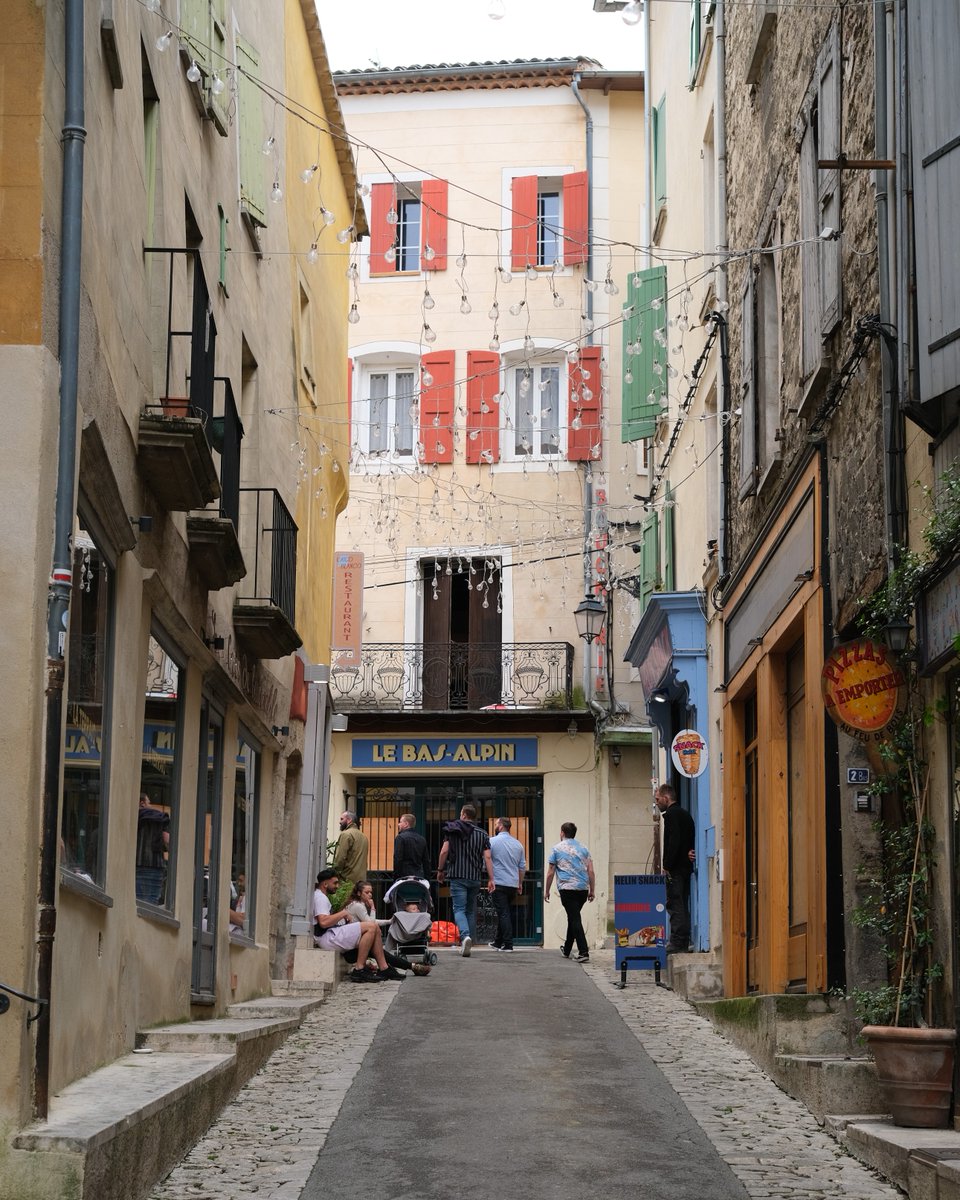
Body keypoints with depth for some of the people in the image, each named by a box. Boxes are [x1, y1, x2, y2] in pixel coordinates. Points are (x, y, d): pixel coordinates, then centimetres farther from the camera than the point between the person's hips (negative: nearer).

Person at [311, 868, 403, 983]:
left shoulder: (322, 897, 27)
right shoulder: (320, 897, -8)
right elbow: (323, 922, -23)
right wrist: (344, 914, -12)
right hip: (327, 938, -11)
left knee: (375, 928, 7)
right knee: (371, 926, -20)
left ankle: (383, 968, -1)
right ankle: (359, 970, -21)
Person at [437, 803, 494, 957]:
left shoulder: (452, 831, 1)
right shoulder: (482, 834, 6)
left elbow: (444, 852, -5)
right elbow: (487, 857, -1)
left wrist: (440, 870, 8)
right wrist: (491, 879, -1)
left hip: (457, 876, -3)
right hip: (475, 877, 3)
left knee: (459, 909, -5)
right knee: (471, 910, 14)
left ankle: (465, 936, -30)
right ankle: (469, 943, 14)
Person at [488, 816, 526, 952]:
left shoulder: (492, 841, -8)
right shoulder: (518, 844, 9)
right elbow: (522, 866, 13)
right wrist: (520, 883, 21)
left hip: (499, 884, -5)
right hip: (513, 884, 5)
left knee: (503, 913, -5)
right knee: (504, 913, 17)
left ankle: (508, 944, -9)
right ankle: (498, 942, 25)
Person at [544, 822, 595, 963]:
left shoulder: (557, 848, 3)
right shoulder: (583, 848, 12)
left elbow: (550, 873, 3)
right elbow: (591, 871, 7)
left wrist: (547, 891, 12)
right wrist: (592, 890, 11)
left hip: (567, 888, -4)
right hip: (583, 888, 4)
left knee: (575, 919, -6)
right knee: (573, 917, 19)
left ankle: (584, 952, -17)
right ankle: (567, 950, 30)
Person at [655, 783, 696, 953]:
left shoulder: (671, 815, -11)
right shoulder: (685, 814, 19)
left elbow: (673, 842, -20)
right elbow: (691, 839, 21)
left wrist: (667, 866, -17)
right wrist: (690, 851, 3)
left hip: (675, 869, -10)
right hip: (686, 867, 10)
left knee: (675, 906, -9)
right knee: (682, 906, 11)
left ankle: (677, 944, -12)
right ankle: (683, 943, 13)